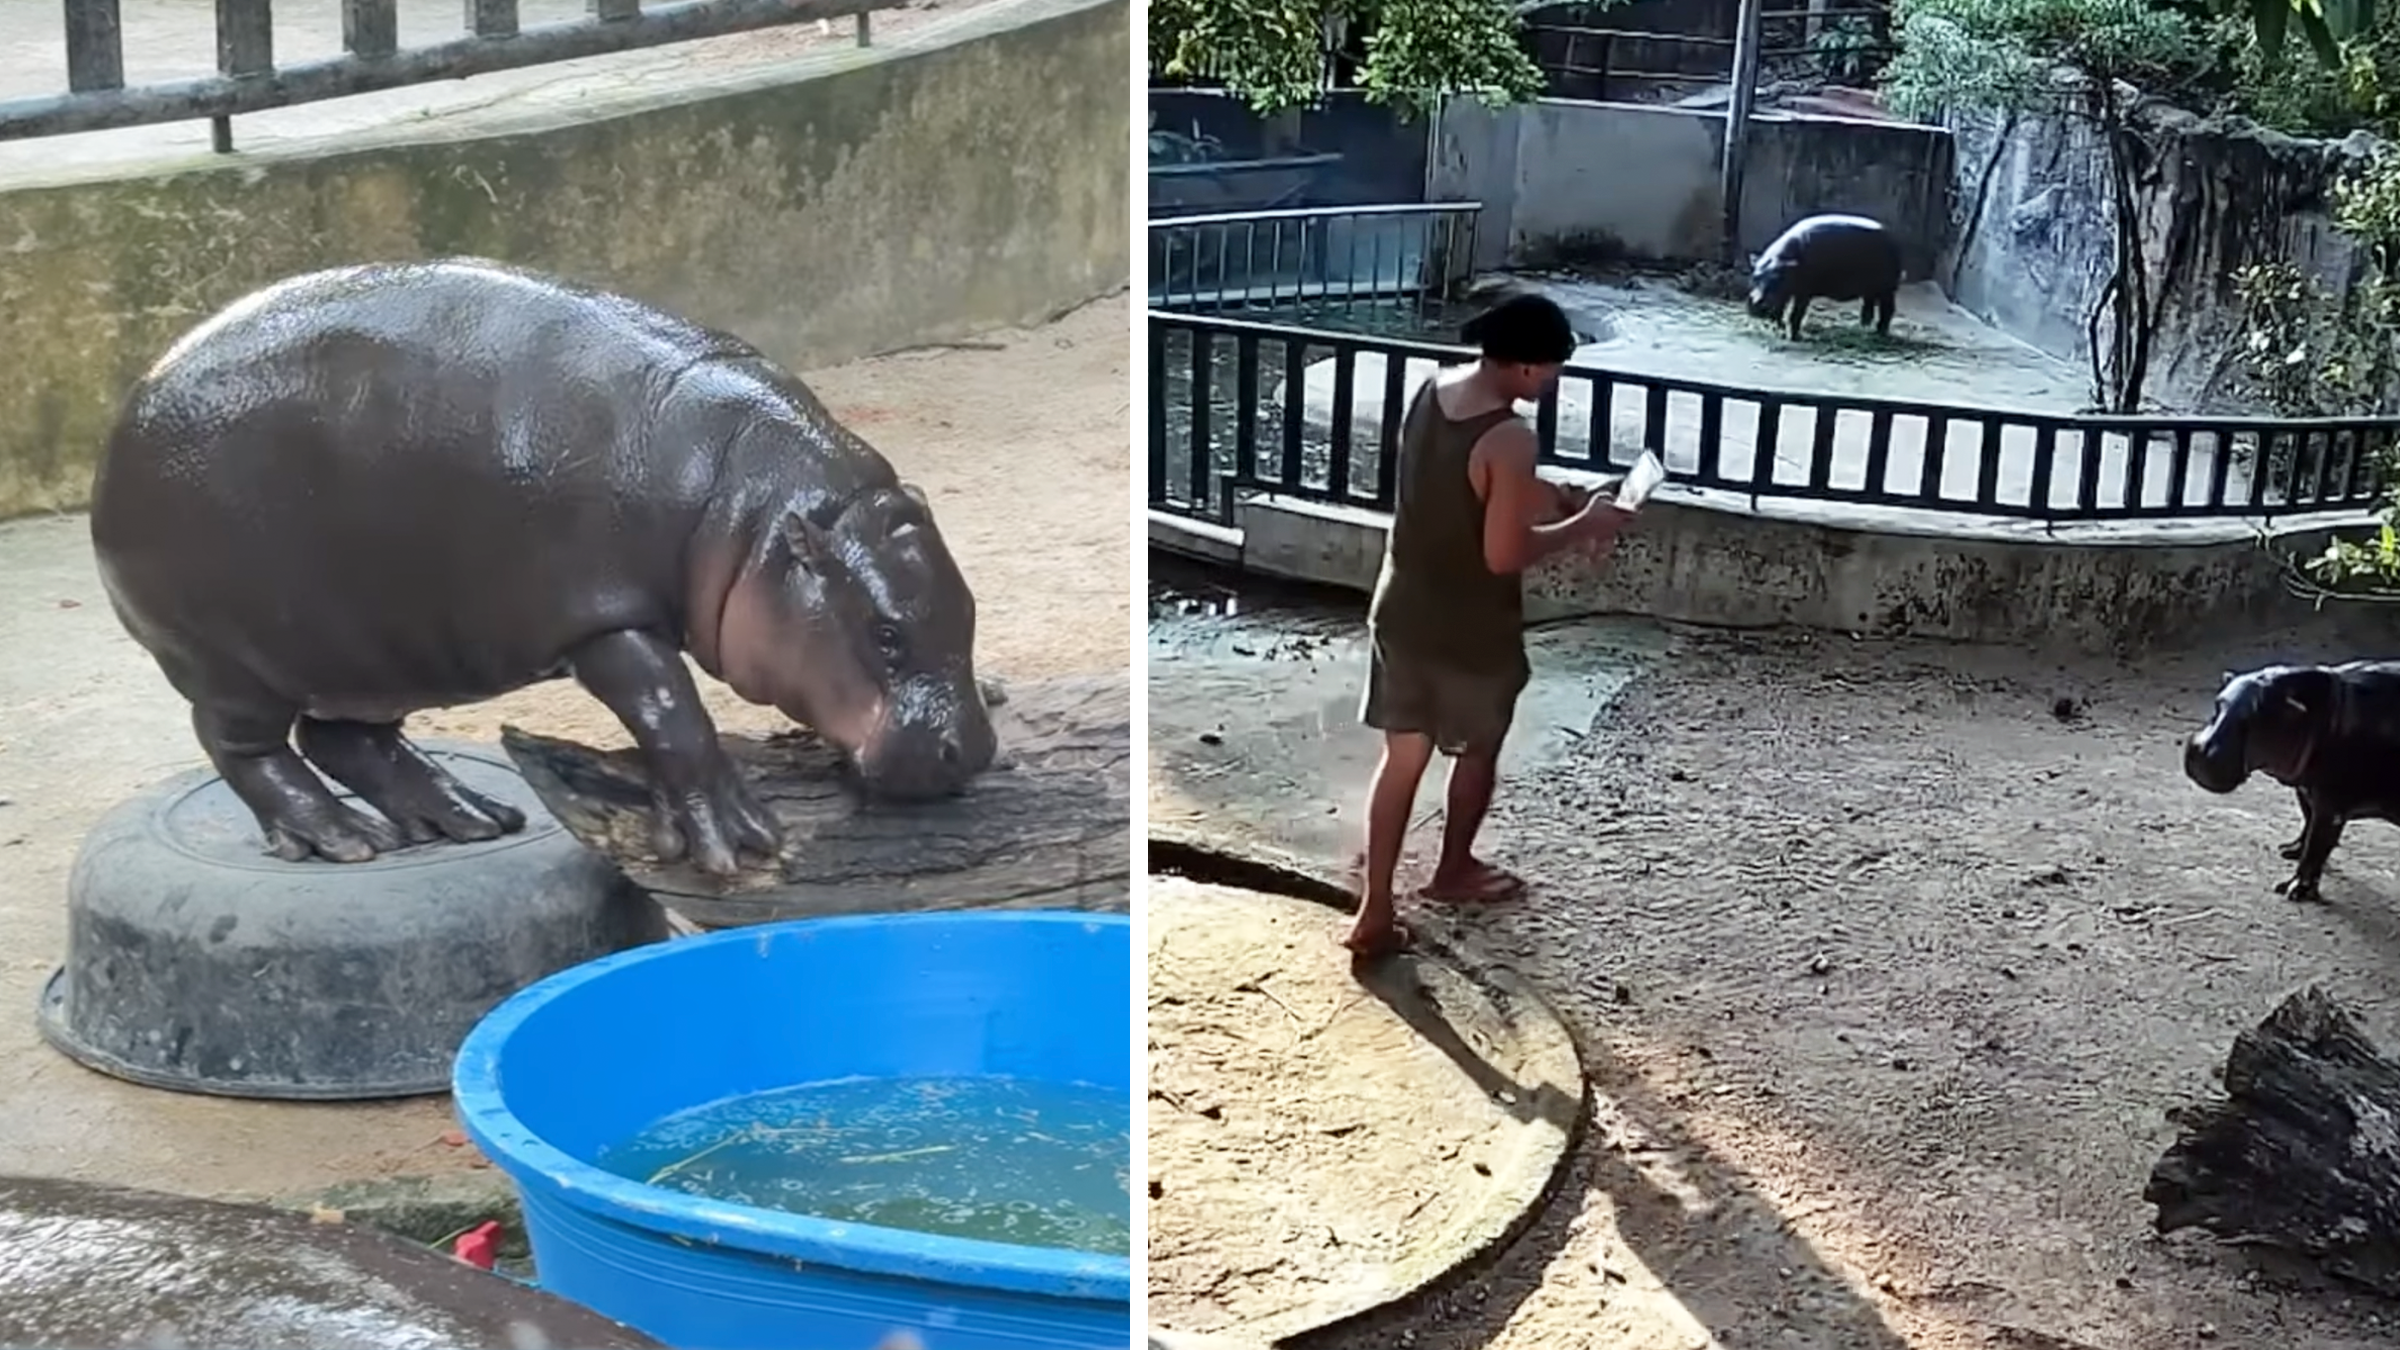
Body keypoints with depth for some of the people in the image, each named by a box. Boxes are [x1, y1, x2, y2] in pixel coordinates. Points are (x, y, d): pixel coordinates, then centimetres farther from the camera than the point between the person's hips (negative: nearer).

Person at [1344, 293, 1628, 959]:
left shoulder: (1432, 390, -1)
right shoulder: (1509, 437, -27)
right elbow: (1504, 554, -23)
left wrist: (1567, 503, 11)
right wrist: (1581, 527, -9)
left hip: (1402, 612, 6)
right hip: (1470, 630, -6)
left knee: (1402, 758, 13)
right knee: (1477, 752, 20)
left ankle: (1374, 912, 14)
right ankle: (1452, 871, 41)